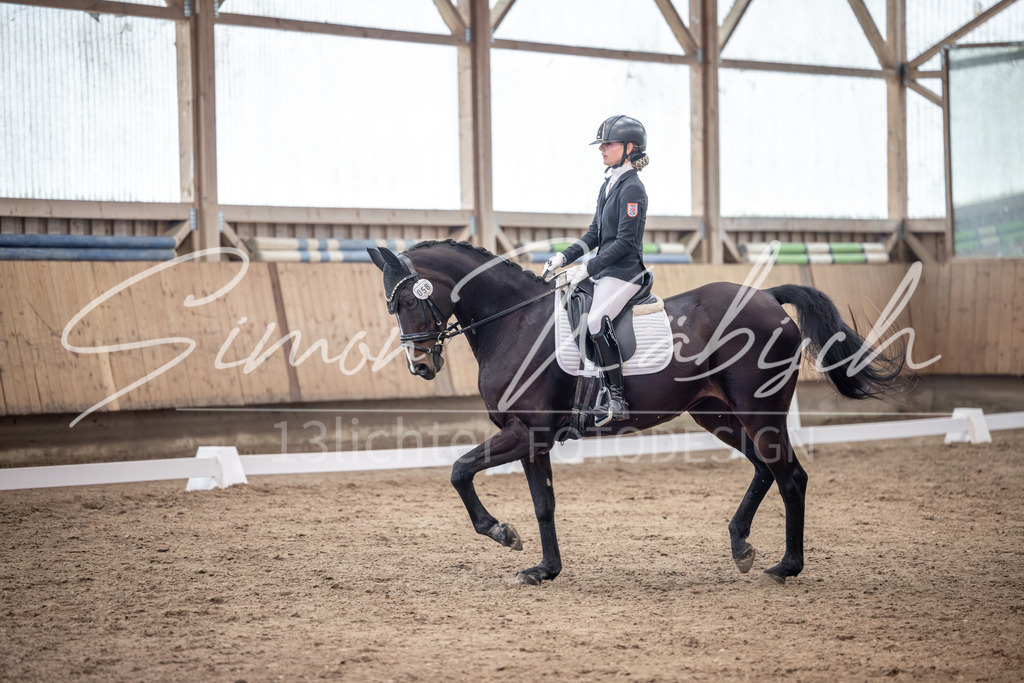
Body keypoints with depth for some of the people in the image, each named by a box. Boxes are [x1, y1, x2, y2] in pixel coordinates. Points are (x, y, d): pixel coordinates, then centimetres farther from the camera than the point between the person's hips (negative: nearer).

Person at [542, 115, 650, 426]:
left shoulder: (632, 188, -13)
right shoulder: (609, 185, 15)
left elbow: (625, 241, -19)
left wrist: (588, 268, -20)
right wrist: (564, 257, 6)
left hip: (624, 272, -10)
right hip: (605, 272, 10)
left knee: (596, 321, -27)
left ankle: (617, 400, -23)